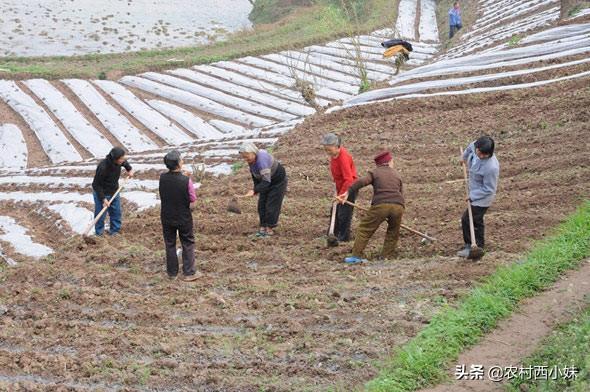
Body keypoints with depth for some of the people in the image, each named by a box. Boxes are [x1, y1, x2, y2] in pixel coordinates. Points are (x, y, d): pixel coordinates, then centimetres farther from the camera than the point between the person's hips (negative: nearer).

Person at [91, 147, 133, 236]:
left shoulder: (119, 162, -16)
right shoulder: (103, 167, -35)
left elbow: (125, 163, 15)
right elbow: (96, 185, -25)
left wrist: (129, 169, -1)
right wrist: (103, 199, -25)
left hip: (114, 192, 6)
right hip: (102, 193, -6)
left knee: (117, 213, 14)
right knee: (100, 215, 3)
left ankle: (115, 231, 31)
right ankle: (99, 234, 20)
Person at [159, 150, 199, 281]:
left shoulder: (162, 178, -12)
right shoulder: (186, 181, -23)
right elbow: (193, 202, -13)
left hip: (167, 217, 3)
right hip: (184, 218, -3)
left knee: (170, 244, 17)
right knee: (188, 244, 13)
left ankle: (172, 272, 25)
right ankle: (188, 273, 15)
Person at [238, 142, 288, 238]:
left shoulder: (262, 160, -39)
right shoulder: (251, 160, -13)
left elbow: (266, 181, -44)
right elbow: (254, 174, 7)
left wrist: (254, 191, -52)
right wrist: (256, 187, 8)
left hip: (278, 181, -8)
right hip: (266, 181, 8)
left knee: (271, 205, -6)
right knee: (262, 204, 5)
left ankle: (270, 229, 4)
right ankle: (262, 227, 12)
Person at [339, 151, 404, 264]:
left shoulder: (375, 172, 15)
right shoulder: (396, 174, 27)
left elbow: (361, 182, -3)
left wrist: (348, 192, -5)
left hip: (381, 205, -3)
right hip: (398, 206, 3)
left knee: (364, 229, 6)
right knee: (393, 233, 23)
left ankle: (356, 256, 0)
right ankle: (386, 256, 17)